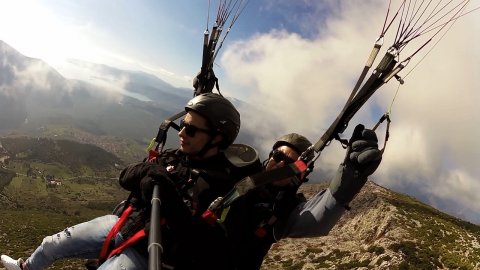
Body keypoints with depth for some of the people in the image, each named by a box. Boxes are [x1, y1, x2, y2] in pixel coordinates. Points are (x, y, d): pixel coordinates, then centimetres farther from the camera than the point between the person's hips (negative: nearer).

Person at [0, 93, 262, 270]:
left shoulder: (222, 184, -22)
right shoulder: (173, 157, 0)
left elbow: (202, 246, -28)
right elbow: (125, 178, 5)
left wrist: (171, 200, -35)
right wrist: (146, 170, -17)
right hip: (122, 224, 7)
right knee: (53, 243, 17)